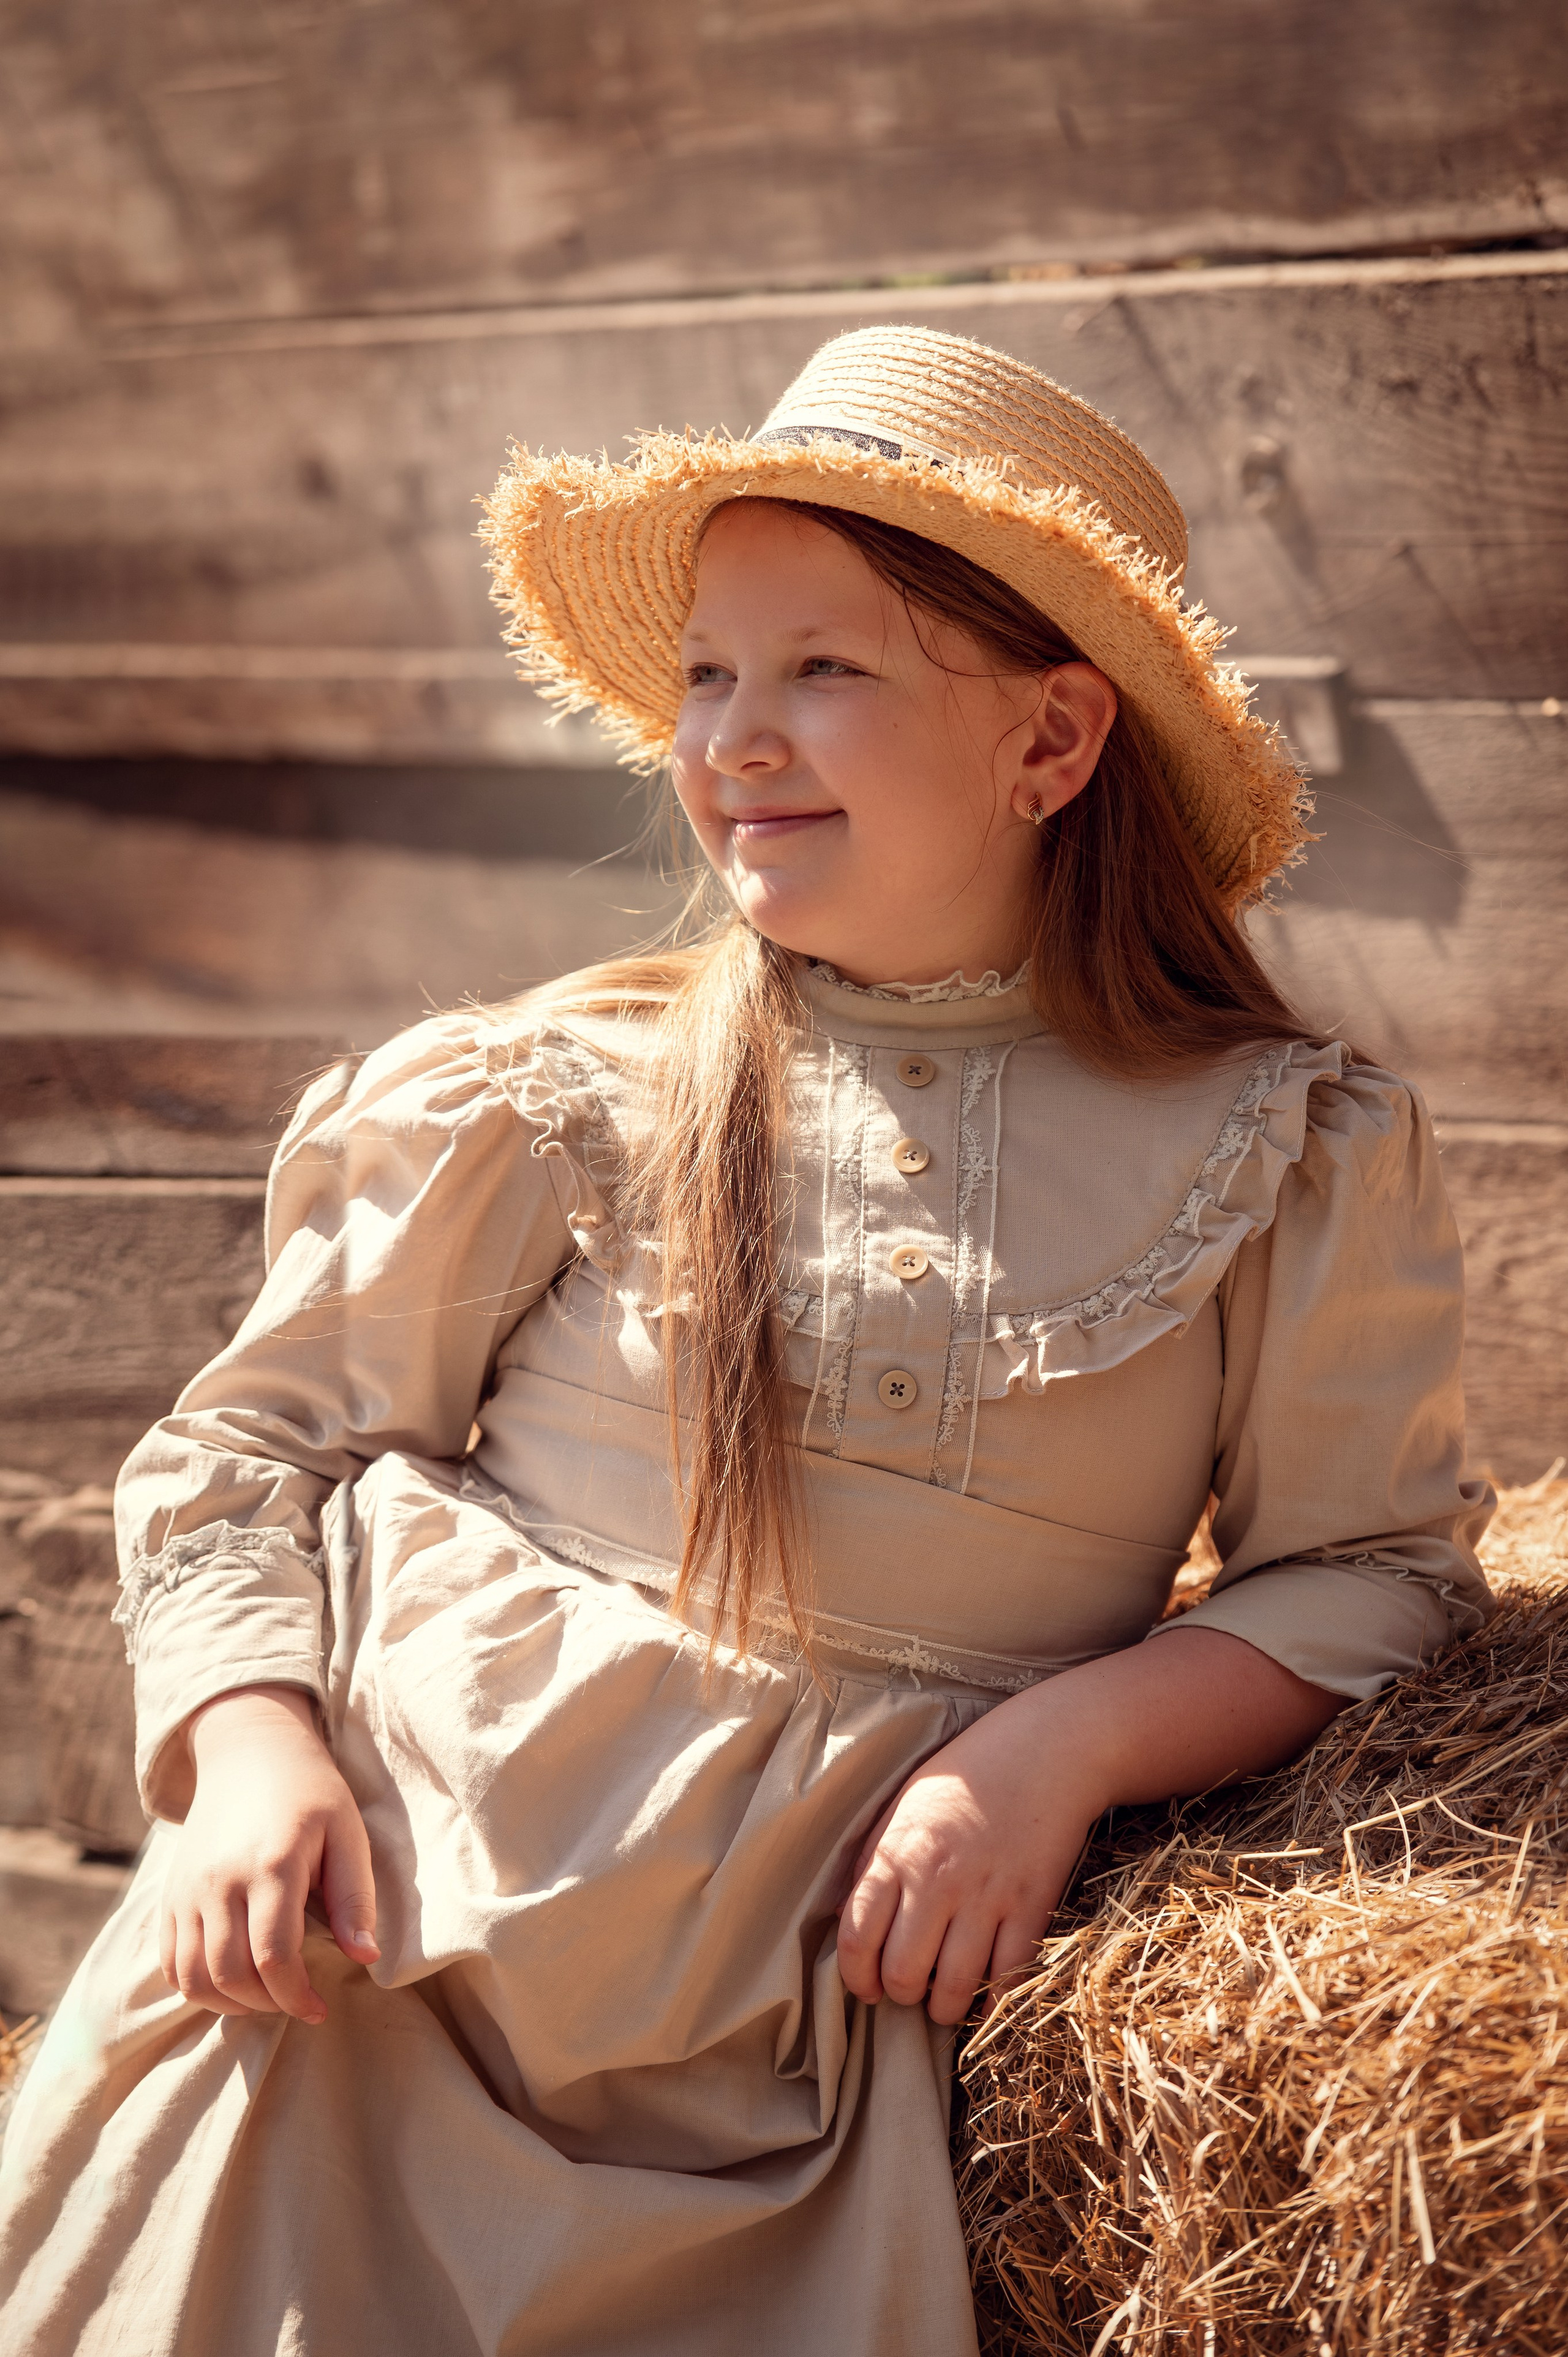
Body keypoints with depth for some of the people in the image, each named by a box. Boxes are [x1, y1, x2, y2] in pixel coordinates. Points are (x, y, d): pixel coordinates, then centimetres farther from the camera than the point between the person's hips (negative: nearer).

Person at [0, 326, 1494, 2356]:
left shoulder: (1283, 1156, 2)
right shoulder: (557, 1096, 2)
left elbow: (1377, 1568, 5)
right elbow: (247, 1448, 6)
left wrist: (1071, 1739, -11)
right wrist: (253, 1741, -12)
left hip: (799, 2026, 0)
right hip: (382, 1902, 0)